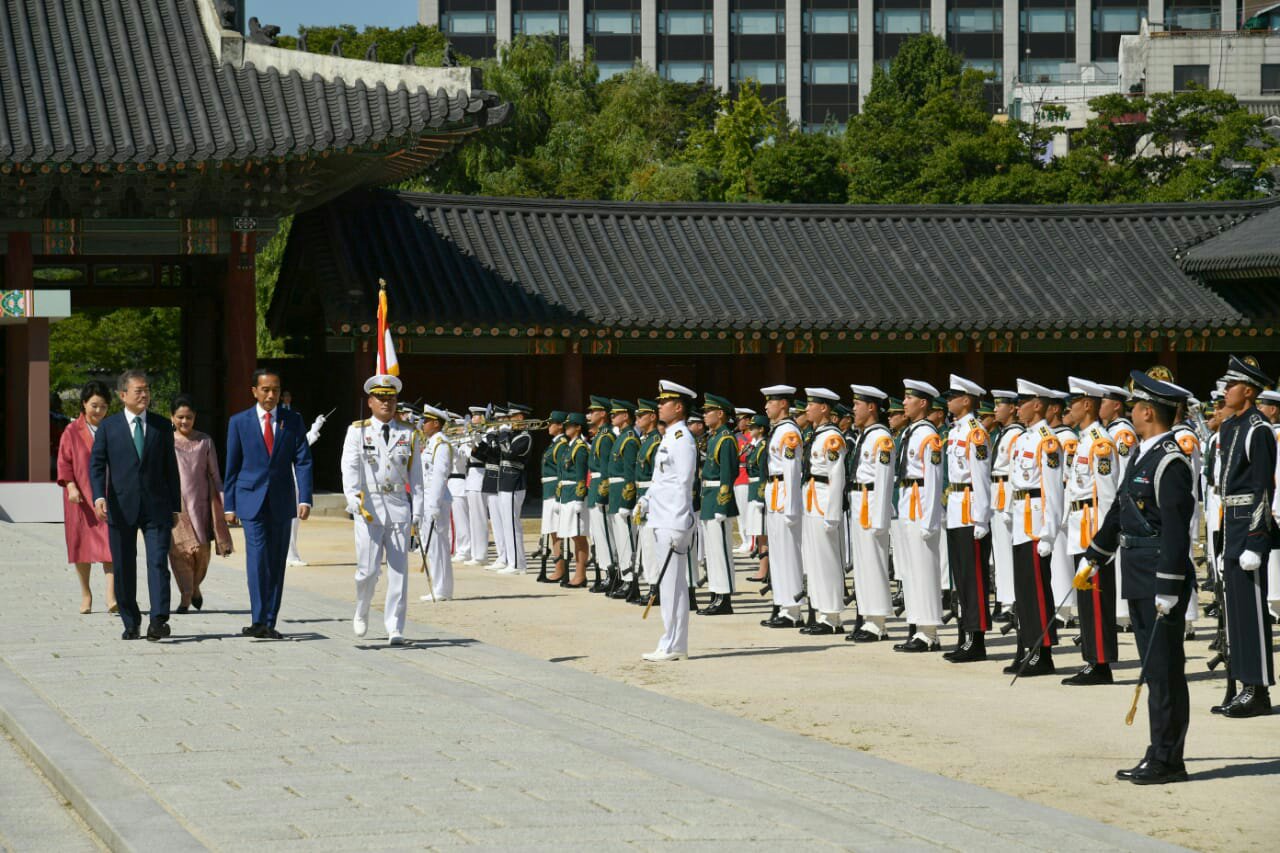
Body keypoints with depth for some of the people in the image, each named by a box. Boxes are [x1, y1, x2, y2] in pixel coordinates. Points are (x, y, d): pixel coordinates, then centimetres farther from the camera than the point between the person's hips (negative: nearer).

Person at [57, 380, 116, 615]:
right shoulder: (72, 432, 0)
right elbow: (64, 462, -1)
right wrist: (71, 486, -15)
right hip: (81, 497, 0)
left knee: (110, 542, -12)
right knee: (82, 543, 8)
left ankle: (111, 595, -19)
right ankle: (85, 593, 23)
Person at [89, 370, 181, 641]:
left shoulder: (162, 426, 9)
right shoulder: (108, 427, 5)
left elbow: (170, 468, 11)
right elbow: (97, 464, 0)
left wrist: (175, 506, 8)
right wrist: (99, 497, -16)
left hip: (156, 507, 0)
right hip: (121, 507, 0)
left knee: (158, 563, -12)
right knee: (123, 568, 5)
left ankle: (158, 620, -18)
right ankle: (131, 623, 15)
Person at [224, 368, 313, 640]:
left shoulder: (292, 421, 6)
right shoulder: (239, 422, 4)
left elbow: (303, 461, 0)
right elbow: (232, 466, 7)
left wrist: (304, 499, -12)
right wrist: (229, 505, 4)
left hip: (281, 502, 2)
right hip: (251, 500, -2)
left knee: (277, 563, 4)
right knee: (257, 556, -15)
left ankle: (269, 624, 10)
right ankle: (259, 620, -19)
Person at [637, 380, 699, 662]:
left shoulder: (682, 439, -13)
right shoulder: (669, 437, 17)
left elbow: (683, 484, -17)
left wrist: (678, 528, -20)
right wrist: (645, 501, 10)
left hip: (674, 522, -10)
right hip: (662, 520, 10)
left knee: (672, 583, -7)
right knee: (670, 583, 12)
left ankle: (674, 647, -4)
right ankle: (673, 644, 17)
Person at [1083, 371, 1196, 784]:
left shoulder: (1170, 462, -16)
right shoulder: (1142, 455, 14)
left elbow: (1176, 529, -21)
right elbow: (1119, 510, 24)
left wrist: (1169, 589, -23)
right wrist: (1092, 559, 29)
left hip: (1161, 579, -10)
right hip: (1138, 579, 10)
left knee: (1165, 670, -4)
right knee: (1154, 669, 13)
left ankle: (1168, 761, 1)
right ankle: (1159, 755, 20)